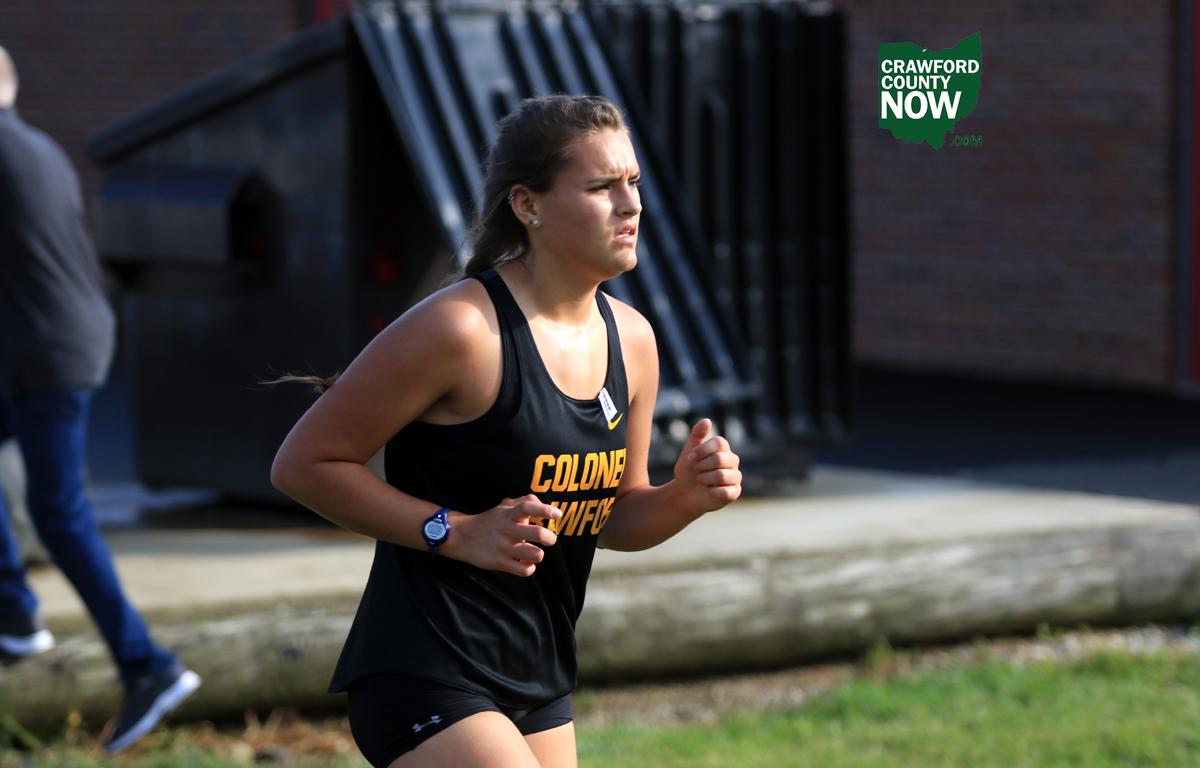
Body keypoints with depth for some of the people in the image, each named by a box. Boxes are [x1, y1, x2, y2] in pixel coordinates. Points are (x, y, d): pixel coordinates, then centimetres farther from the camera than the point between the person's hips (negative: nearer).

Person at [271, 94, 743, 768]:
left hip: (539, 687, 8)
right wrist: (456, 532, -20)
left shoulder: (632, 339, 6)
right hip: (426, 681, -8)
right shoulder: (460, 328, -18)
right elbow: (303, 464, -14)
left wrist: (684, 498, -4)